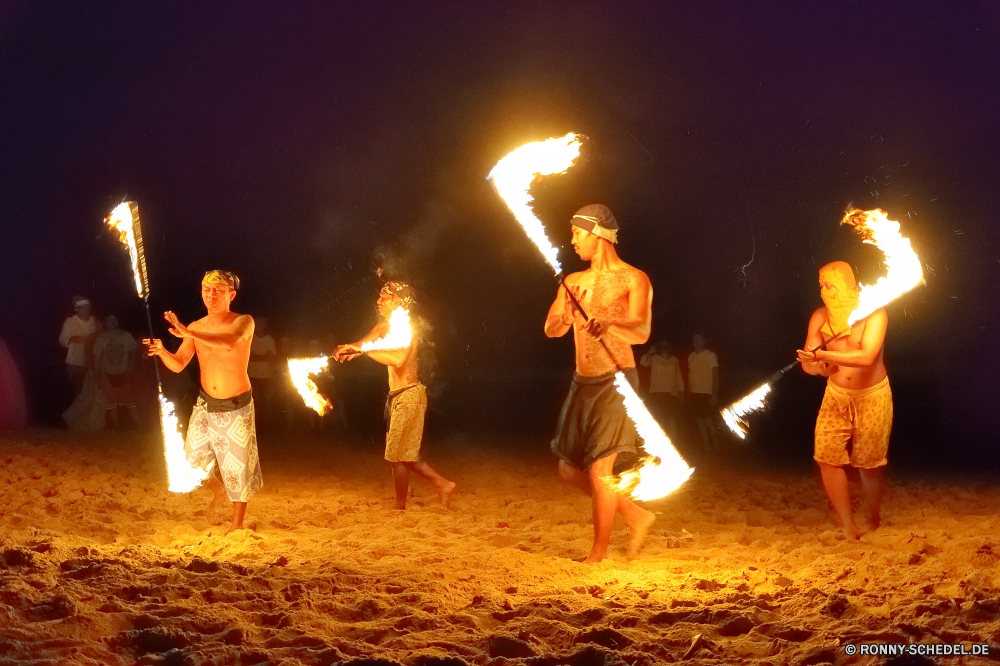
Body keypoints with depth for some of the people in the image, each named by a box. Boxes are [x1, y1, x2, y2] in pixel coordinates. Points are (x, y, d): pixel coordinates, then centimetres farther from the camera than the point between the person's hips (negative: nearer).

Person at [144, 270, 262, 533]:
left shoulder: (244, 322, -14)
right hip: (205, 404, 4)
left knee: (237, 465, 3)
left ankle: (237, 523, 21)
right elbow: (178, 365, -4)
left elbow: (229, 343, -36)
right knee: (194, 460, 5)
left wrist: (188, 334, -46)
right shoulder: (196, 328, 0)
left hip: (237, 407, -4)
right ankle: (219, 491, 37)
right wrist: (162, 351, -27)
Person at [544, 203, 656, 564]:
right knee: (570, 470, 8)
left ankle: (599, 554, 4)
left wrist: (609, 323, -39)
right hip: (582, 383, 7)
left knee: (599, 470, -10)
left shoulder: (633, 279, -5)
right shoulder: (574, 282, 13)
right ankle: (637, 517, 23)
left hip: (614, 382, -7)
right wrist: (564, 319, -20)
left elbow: (641, 331, -19)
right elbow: (551, 329, 3)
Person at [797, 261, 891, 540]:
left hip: (872, 397, -4)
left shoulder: (874, 313, -17)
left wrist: (822, 355, -32)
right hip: (836, 396, 4)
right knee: (827, 457, -9)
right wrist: (817, 367, -24)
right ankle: (848, 526, 1)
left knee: (870, 464, 3)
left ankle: (873, 524, 24)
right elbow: (808, 362, 1)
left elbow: (867, 357, -29)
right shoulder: (820, 317, -3)